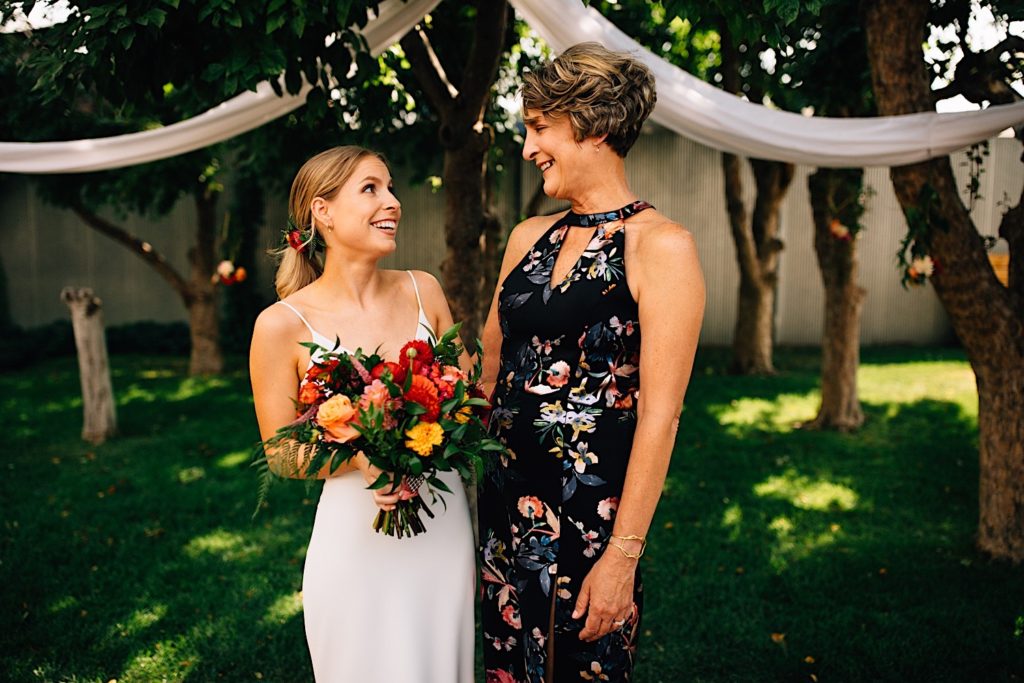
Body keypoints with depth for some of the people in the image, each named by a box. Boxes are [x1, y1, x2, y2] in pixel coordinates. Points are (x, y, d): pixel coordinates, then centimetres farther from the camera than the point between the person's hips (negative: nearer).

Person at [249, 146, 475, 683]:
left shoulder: (423, 291, -1)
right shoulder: (283, 325, -11)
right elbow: (281, 454, -4)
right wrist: (362, 458, -23)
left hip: (445, 525, 4)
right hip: (358, 537, -4)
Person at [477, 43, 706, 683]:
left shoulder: (661, 246, -12)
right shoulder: (529, 237, 7)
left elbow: (659, 413, -15)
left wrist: (624, 554, -17)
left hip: (591, 509, -6)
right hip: (505, 497, 6)